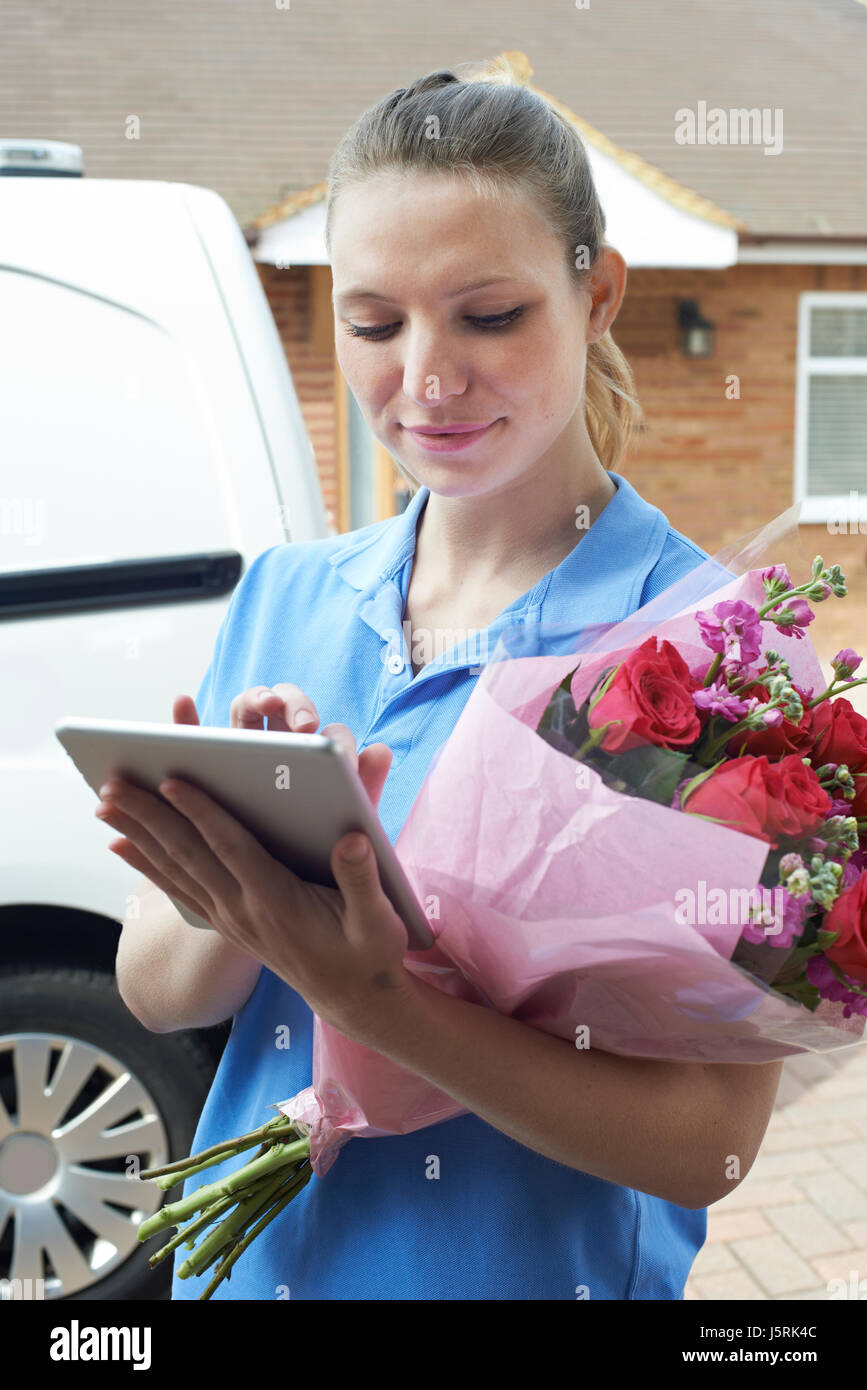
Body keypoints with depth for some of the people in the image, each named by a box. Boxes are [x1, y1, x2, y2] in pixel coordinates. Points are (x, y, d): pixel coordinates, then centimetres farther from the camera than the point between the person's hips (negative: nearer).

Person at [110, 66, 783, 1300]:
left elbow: (711, 1141, -20)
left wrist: (371, 999, -33)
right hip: (252, 1254, 4)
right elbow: (154, 995, -4)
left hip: (539, 1266, -3)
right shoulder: (281, 597, -4)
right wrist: (258, 884, -25)